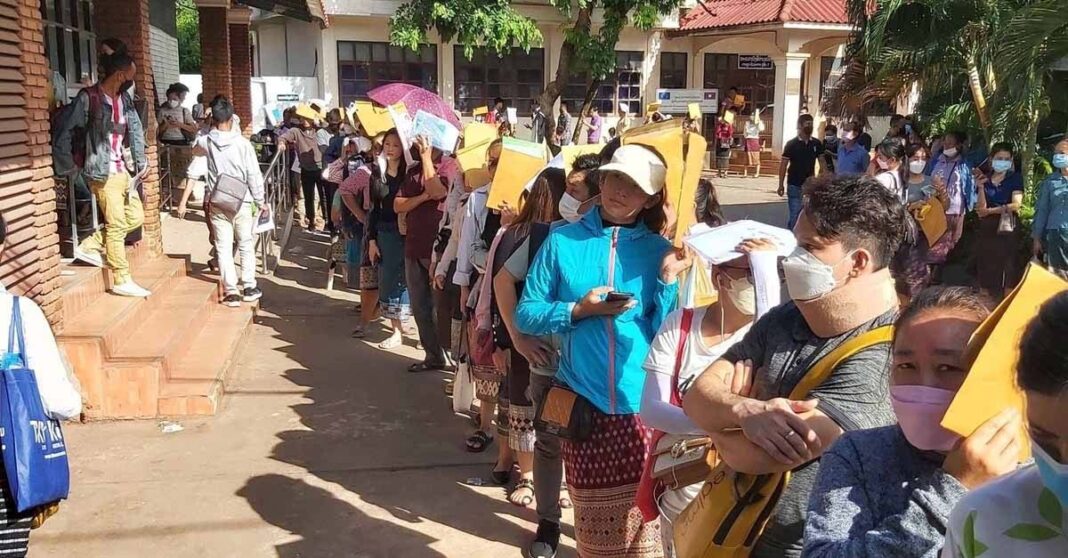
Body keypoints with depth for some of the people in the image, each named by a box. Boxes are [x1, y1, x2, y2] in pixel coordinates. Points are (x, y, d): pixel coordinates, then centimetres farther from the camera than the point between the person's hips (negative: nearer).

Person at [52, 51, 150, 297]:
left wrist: (141, 161, 9)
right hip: (103, 173, -8)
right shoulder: (88, 98, -13)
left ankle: (91, 245, 24)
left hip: (123, 170, 8)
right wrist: (68, 167, -10)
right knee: (117, 225, -4)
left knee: (136, 217, 10)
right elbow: (64, 132, -11)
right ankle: (122, 281, 5)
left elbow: (136, 130, 17)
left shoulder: (125, 98, 8)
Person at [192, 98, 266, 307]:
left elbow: (195, 149, 24)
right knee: (246, 245, 11)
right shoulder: (242, 143, -9)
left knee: (224, 248, 4)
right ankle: (249, 287, 16)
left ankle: (231, 291, 2)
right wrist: (260, 201, 3)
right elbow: (254, 175, -7)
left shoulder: (207, 142, -2)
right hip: (242, 202, -1)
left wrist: (211, 129, 21)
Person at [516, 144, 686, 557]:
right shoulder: (563, 241, 2)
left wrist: (668, 280, -12)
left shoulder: (659, 251, 4)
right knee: (594, 518, 10)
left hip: (642, 403, 0)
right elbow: (525, 315, 2)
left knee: (644, 514, 2)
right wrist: (578, 310, -11)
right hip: (583, 402, 0)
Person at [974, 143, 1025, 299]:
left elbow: (1015, 205, -9)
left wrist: (990, 210, -9)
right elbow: (981, 209, 0)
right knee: (986, 270, 3)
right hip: (987, 229, 3)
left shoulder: (1015, 178, 2)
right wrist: (980, 187, -12)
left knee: (1008, 270, -4)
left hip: (1008, 227, -3)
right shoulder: (984, 179, 8)